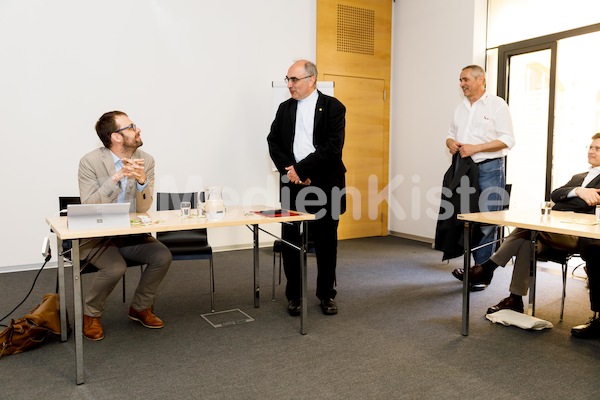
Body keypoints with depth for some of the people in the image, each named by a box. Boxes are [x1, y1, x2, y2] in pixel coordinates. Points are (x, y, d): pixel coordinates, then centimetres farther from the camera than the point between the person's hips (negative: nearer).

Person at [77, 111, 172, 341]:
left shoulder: (146, 161, -4)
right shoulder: (90, 161, -13)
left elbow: (143, 208, -6)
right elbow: (88, 206, -20)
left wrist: (142, 181, -27)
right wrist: (116, 178, -30)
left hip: (131, 235, 4)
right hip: (96, 236, -4)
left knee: (163, 256, -18)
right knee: (116, 268, -30)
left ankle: (141, 307, 8)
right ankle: (91, 314, 2)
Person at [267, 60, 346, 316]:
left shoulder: (333, 107, -2)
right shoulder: (284, 108, 12)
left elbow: (332, 147, -13)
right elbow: (273, 142, 6)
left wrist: (300, 168, -14)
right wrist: (289, 170, -10)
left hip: (324, 186, -3)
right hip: (292, 185, 3)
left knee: (326, 243, 7)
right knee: (290, 242, 5)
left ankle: (327, 295, 23)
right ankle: (294, 296, 20)